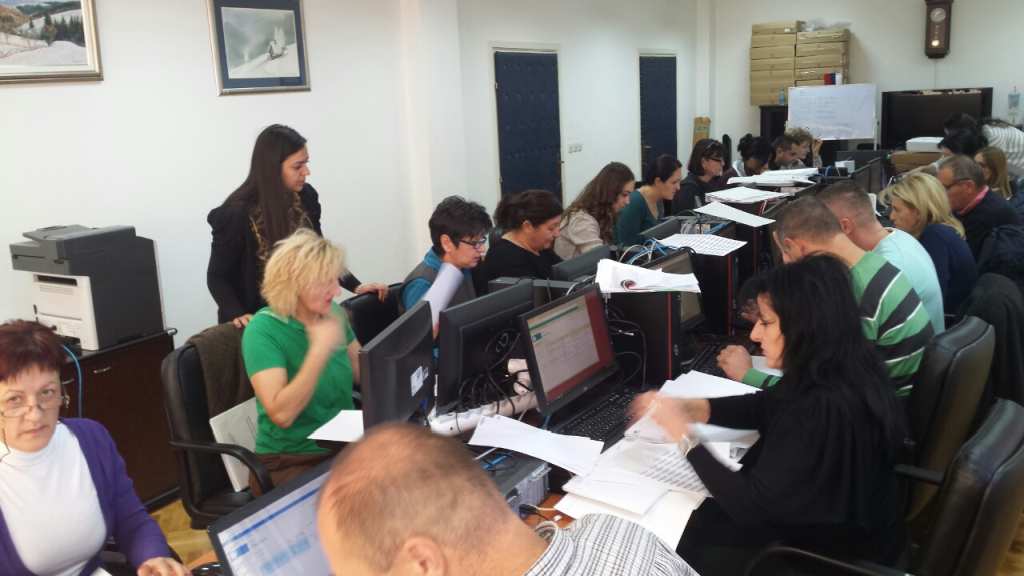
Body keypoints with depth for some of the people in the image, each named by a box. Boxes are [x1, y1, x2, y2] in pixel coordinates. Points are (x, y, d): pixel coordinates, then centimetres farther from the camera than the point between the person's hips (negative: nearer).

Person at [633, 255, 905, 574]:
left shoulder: (824, 412, -37)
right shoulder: (837, 369, -8)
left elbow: (752, 505, -29)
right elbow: (766, 407, 10)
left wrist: (685, 437, -19)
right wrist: (691, 408, -3)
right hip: (826, 521, 8)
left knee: (683, 548, 5)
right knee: (699, 520, 14)